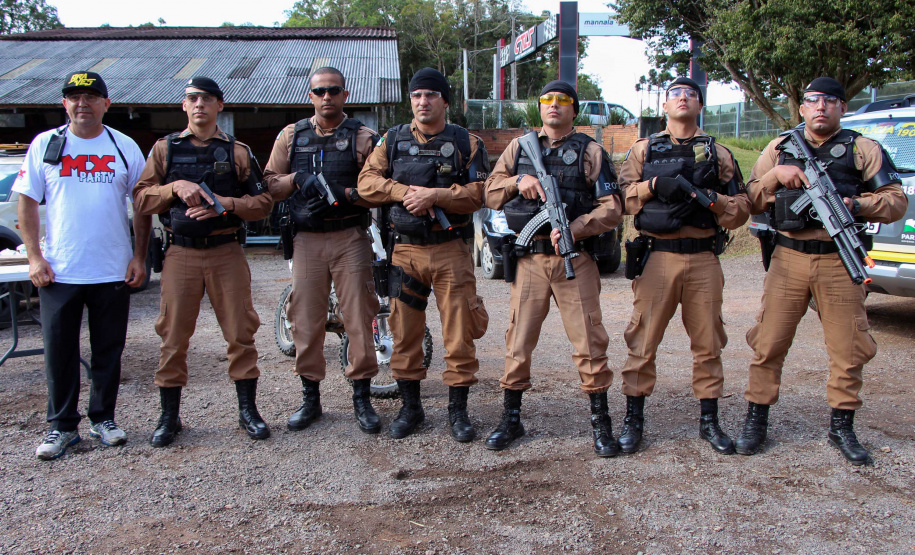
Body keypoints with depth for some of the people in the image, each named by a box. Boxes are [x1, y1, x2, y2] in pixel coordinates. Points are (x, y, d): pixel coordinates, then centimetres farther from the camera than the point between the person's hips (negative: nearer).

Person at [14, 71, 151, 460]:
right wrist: (34, 256, -5)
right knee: (59, 351, 5)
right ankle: (62, 426, 18)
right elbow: (27, 203, 4)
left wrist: (139, 257, 1)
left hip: (114, 271, 1)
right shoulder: (45, 145, 3)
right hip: (58, 271, 0)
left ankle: (102, 418, 23)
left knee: (109, 350, 9)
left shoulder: (125, 147, 5)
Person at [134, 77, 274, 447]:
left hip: (227, 253, 0)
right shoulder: (165, 149, 12)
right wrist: (176, 187, -11)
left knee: (240, 331, 0)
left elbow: (263, 203, 3)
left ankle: (248, 410, 13)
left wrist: (227, 204, -13)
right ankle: (169, 416, 15)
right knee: (174, 335, 3)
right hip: (180, 253, 1)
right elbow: (140, 199, 6)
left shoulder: (237, 152, 9)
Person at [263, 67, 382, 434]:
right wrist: (297, 179, -8)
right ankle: (310, 398, 17)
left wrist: (343, 192, -17)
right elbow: (269, 185, 11)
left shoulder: (362, 137, 5)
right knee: (305, 319, 4)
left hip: (350, 238, -2)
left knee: (359, 318, -3)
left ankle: (362, 397, 9)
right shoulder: (291, 136, 14)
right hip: (307, 239, 2)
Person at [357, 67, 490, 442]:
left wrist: (436, 195, -17)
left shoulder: (466, 143, 4)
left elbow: (479, 192, -6)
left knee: (459, 331, -1)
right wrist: (404, 191, -13)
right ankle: (410, 407, 21)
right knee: (404, 331, 7)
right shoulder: (393, 140, 11)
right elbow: (367, 182, 2)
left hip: (451, 249, -2)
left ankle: (458, 410, 14)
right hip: (405, 249, 2)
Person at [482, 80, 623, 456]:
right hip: (529, 258, 2)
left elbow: (611, 208, -1)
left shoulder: (591, 152, 5)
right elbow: (490, 193, 12)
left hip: (574, 258, -2)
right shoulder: (519, 149, 14)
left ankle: (600, 422, 13)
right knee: (519, 340, 6)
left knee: (589, 340, 0)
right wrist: (518, 181, -7)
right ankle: (511, 420, 19)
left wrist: (573, 229, -16)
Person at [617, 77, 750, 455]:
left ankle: (709, 421, 19)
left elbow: (741, 209, 8)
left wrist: (711, 199, -10)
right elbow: (620, 196, 5)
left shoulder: (718, 154, 13)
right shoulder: (644, 150, 12)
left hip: (703, 258, 1)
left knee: (708, 342, 6)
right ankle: (633, 419, 11)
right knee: (643, 341, 0)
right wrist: (653, 185, -11)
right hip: (657, 257, -1)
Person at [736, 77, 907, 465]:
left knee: (849, 348, 3)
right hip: (789, 258, 1)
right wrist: (776, 175, -7)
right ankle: (756, 418, 13)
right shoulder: (779, 148, 13)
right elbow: (751, 201, 11)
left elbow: (896, 202, 5)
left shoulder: (864, 150, 9)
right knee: (769, 343, 0)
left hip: (840, 261, 0)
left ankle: (841, 426, 18)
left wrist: (856, 205, -13)